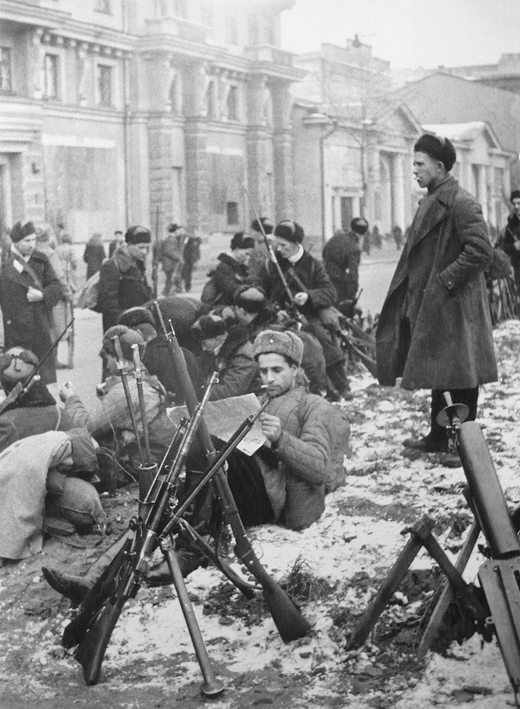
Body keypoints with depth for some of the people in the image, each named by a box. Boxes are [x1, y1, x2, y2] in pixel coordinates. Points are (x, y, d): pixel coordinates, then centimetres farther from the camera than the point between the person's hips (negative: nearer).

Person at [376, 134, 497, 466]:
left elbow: (481, 251, -23)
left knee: (459, 375, -2)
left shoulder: (461, 203, -16)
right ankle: (438, 436, 28)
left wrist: (447, 279, -20)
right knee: (437, 374, 17)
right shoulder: (432, 201, 14)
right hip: (428, 302, 9)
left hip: (453, 306, -9)